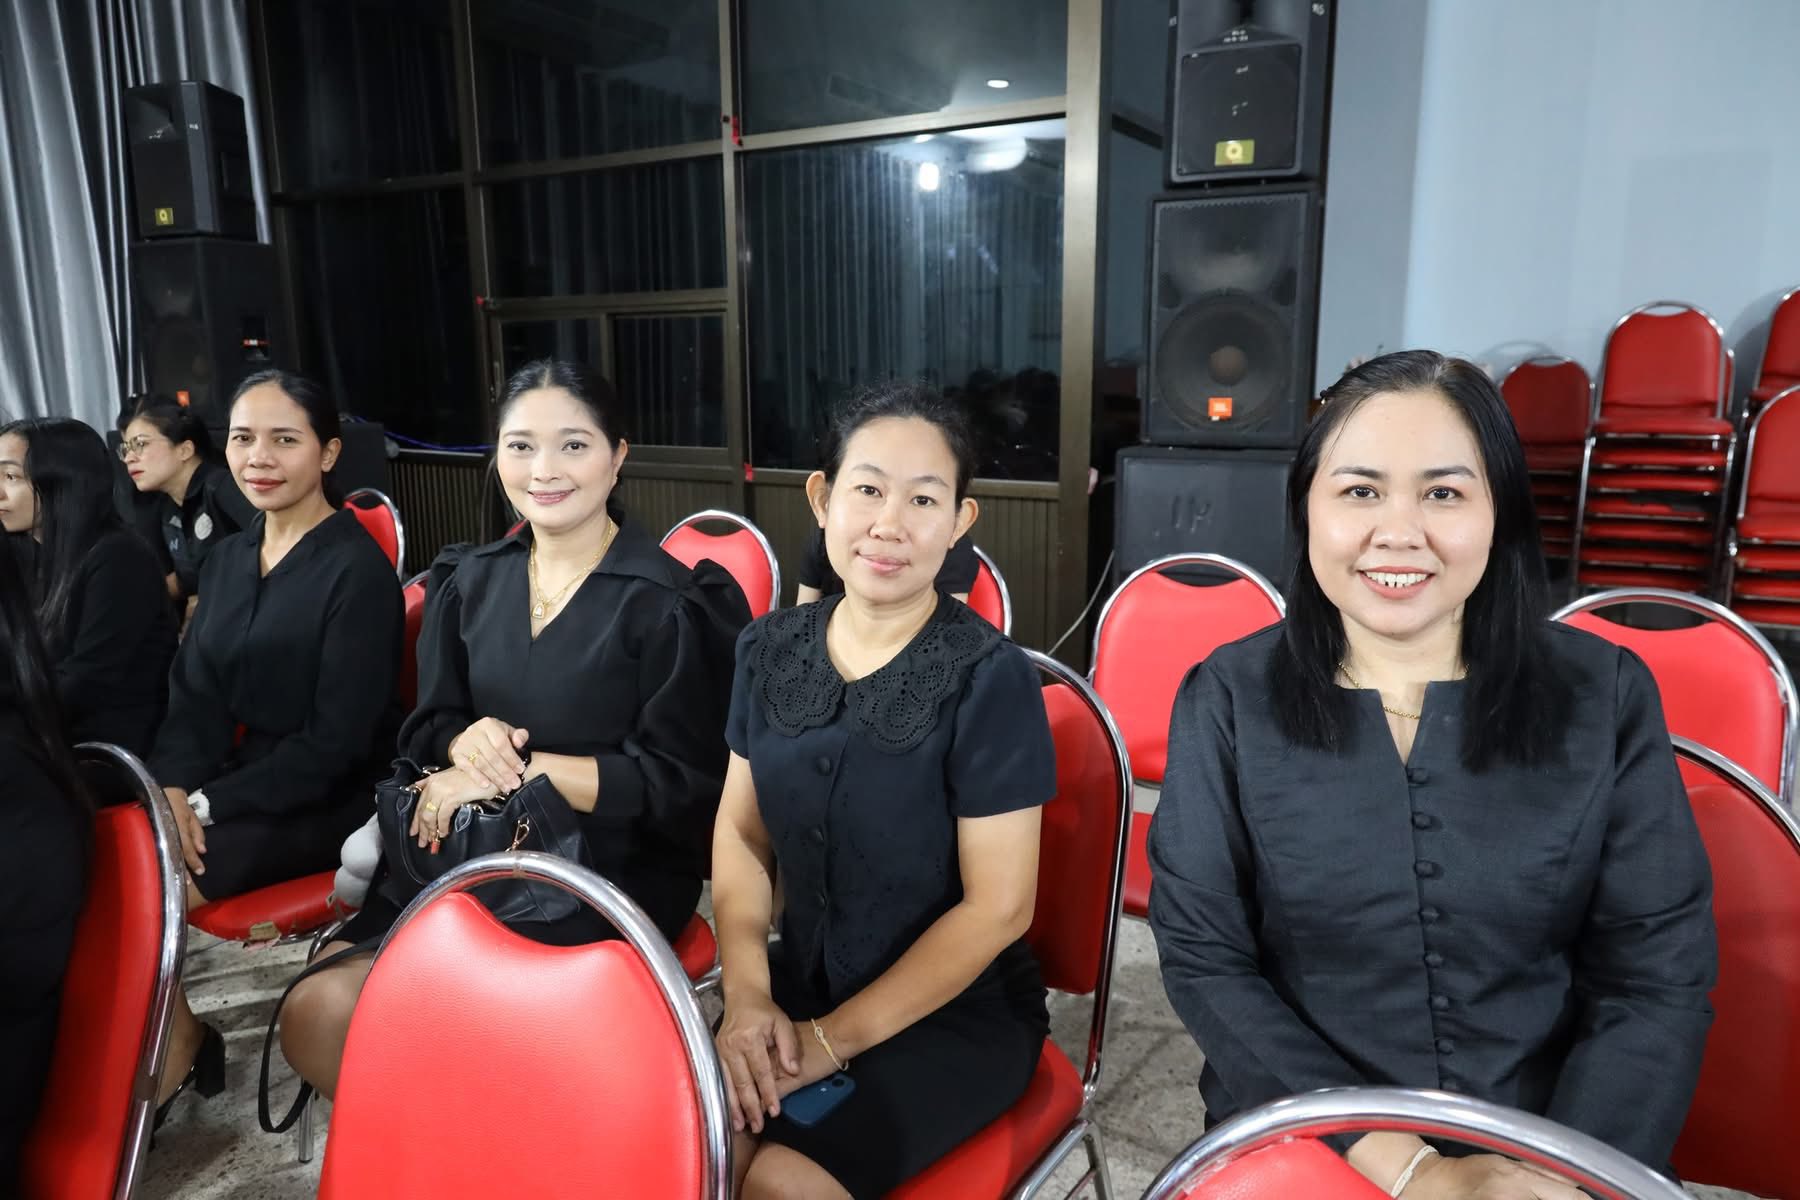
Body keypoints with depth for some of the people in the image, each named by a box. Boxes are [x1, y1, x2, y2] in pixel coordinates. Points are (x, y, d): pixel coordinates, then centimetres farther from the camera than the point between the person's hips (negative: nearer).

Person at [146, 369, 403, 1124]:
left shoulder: (358, 570, -13)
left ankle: (171, 1056, 6)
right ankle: (176, 1040, 5)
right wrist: (172, 788, -12)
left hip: (324, 807, -7)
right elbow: (192, 694, 7)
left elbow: (339, 740, -17)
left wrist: (206, 804, -19)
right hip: (235, 784, 7)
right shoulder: (226, 559, 11)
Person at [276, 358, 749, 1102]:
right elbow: (426, 728, 13)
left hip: (615, 871, -5)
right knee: (316, 1018, -12)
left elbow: (679, 782, -12)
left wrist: (514, 771, -16)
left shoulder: (670, 602, -10)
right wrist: (469, 741, -12)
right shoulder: (468, 581, 10)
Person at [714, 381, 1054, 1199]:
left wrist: (834, 1040, -14)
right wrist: (746, 992, -10)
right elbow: (740, 834, 6)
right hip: (802, 983, 4)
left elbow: (996, 908, -15)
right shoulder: (770, 650, -1)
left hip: (959, 1013, -4)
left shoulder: (990, 679, -17)